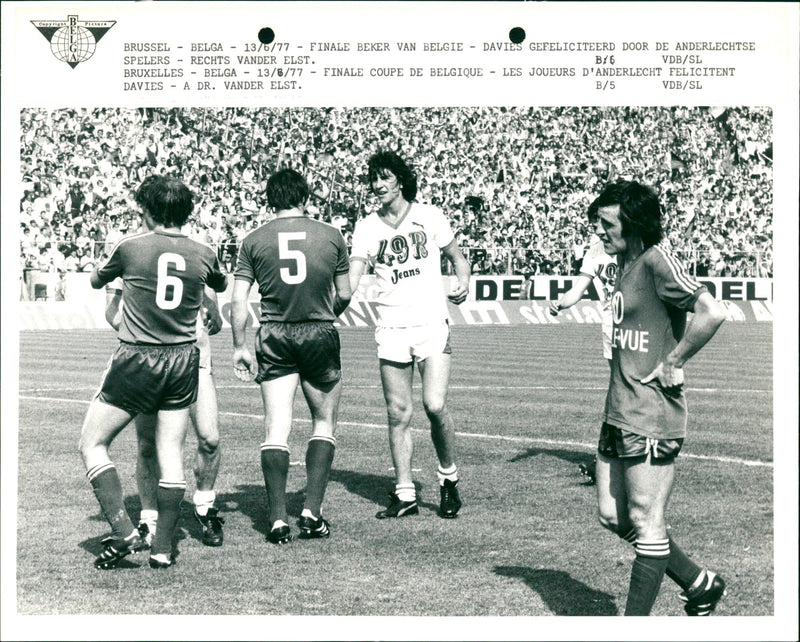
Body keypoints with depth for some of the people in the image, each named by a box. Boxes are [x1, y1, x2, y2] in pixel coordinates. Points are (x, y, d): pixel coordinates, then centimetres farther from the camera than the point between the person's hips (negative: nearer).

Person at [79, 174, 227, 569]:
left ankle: (124, 533, -5)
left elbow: (95, 281, 13)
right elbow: (222, 286, 25)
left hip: (136, 360, -4)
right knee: (171, 454, 8)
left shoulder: (130, 247, -6)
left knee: (92, 444, 6)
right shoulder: (203, 254, 2)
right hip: (184, 361, 4)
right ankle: (163, 549, 9)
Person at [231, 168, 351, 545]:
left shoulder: (254, 241, 2)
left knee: (275, 429, 3)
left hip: (274, 337, 1)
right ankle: (311, 513, 5)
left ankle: (278, 520, -1)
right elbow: (344, 295, 9)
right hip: (320, 333, 0)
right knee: (324, 422, 13)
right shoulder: (330, 235, 2)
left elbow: (238, 301, -2)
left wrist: (239, 347, 6)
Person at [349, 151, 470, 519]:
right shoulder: (367, 227, 6)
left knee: (435, 406, -13)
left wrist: (463, 282, -7)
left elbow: (456, 256, 14)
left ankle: (448, 477, 11)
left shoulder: (429, 216, 4)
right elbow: (354, 272, -4)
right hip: (391, 328, 2)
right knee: (397, 413, 2)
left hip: (432, 324, -2)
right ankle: (404, 494, 10)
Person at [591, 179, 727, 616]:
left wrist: (672, 363, -17)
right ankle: (698, 583, 28)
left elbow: (711, 313, -26)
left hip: (652, 417, -10)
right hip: (619, 412, 10)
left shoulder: (656, 262, -15)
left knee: (646, 523, -1)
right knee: (612, 517, 15)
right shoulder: (626, 265, 13)